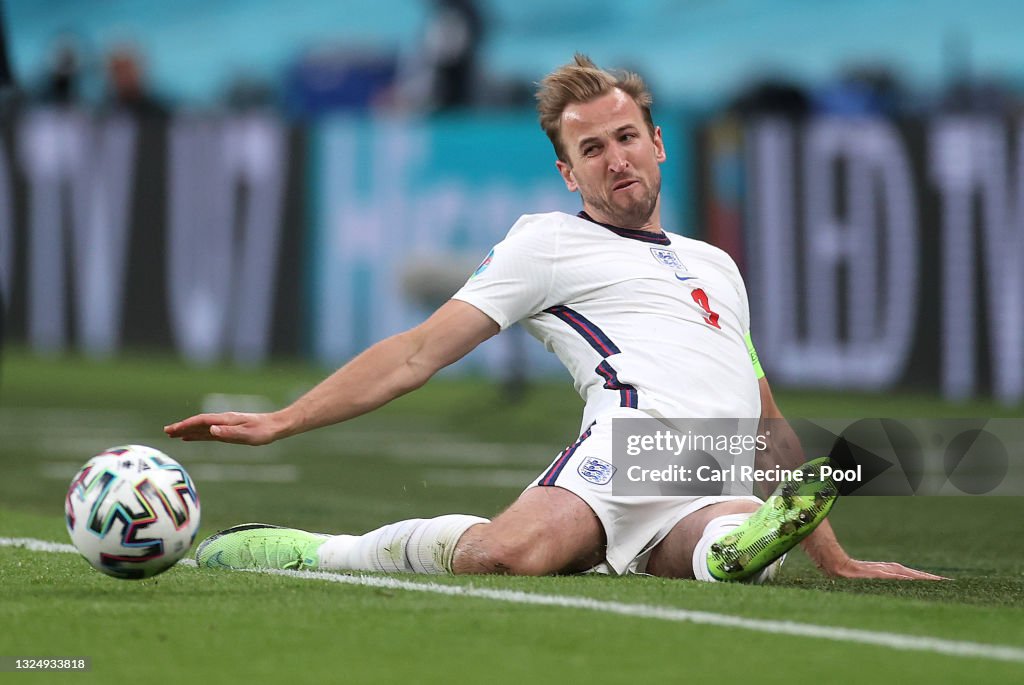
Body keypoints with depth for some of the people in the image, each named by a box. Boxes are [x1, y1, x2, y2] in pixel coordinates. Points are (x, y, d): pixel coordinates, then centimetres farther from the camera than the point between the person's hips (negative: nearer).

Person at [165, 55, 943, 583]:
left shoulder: (718, 265, 36)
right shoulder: (551, 241, 20)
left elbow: (769, 425, 39)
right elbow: (419, 353, 14)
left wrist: (835, 557, 31)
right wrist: (279, 422, 3)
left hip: (713, 496, 3)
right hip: (628, 441, -3)